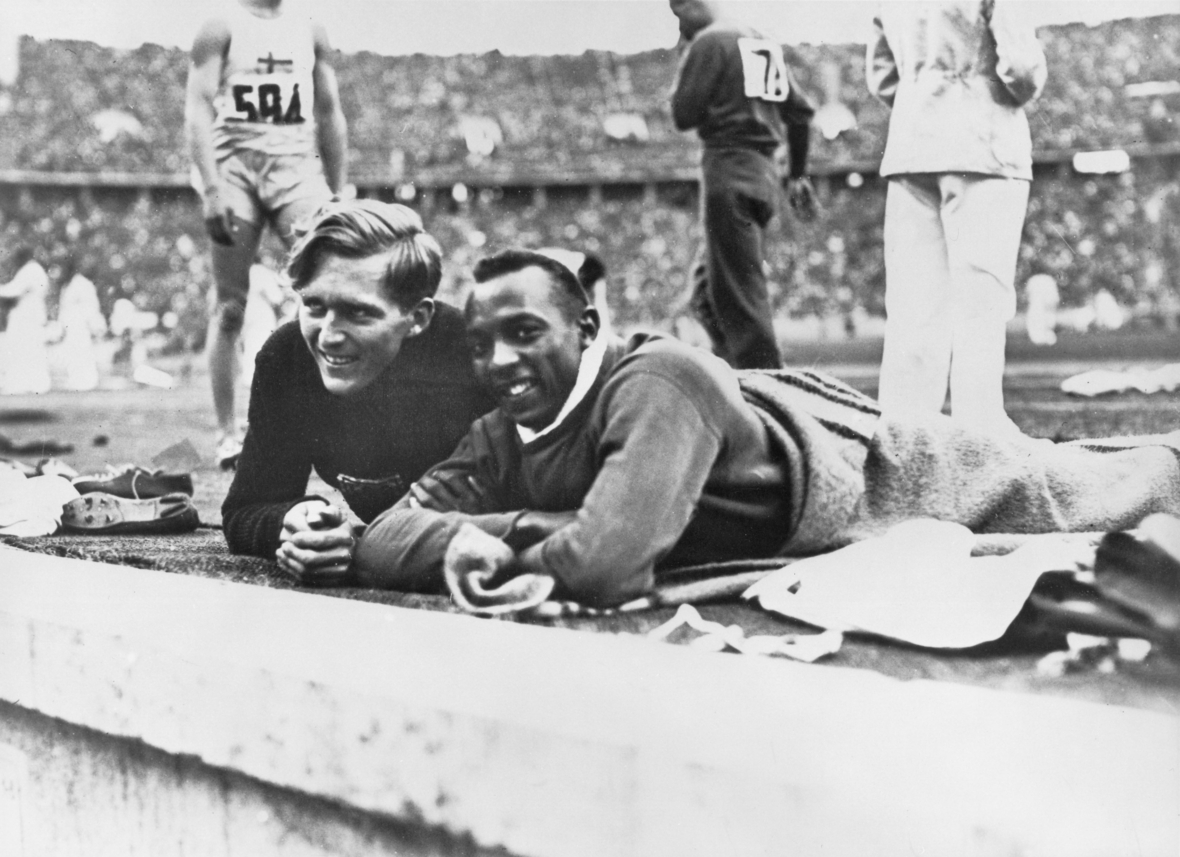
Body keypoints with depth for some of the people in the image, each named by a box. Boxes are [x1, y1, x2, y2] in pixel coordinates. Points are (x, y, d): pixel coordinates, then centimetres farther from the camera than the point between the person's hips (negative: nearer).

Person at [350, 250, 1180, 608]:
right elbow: (386, 537, -21)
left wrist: (509, 535, -33)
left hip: (875, 469, -6)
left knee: (1076, 493, 22)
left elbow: (607, 561, -52)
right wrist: (460, 538, -42)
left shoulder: (658, 381, -43)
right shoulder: (502, 440, -19)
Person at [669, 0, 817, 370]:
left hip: (728, 171, -8)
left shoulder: (709, 42, -6)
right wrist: (798, 175, 23)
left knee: (738, 290, -7)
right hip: (765, 173, 8)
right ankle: (734, 368, 9)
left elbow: (683, 115, -8)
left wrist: (682, 72, 8)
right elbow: (801, 110, 18)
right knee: (707, 285, 15)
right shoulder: (765, 44, 17)